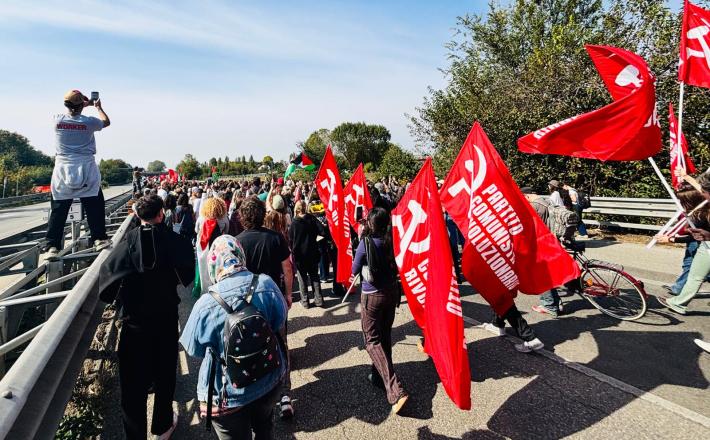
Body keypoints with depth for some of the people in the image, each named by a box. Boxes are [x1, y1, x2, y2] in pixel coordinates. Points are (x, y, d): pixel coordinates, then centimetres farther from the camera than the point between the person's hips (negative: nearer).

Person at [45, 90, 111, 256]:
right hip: (86, 169, -2)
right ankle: (99, 238, 10)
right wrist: (98, 107, 33)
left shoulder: (57, 120, 0)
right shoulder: (89, 122, -5)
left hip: (63, 169, 2)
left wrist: (82, 105, 36)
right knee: (94, 206, 7)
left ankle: (52, 245, 6)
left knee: (58, 209, 5)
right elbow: (106, 122, 17)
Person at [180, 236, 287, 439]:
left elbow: (194, 350, -9)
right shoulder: (267, 285, -18)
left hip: (229, 395, -2)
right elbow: (279, 323, -2)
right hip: (269, 383, 3)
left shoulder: (206, 304, -26)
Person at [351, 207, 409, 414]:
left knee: (373, 340, 2)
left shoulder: (366, 242, -18)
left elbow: (355, 270, -5)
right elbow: (397, 266, 8)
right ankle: (378, 376, 36)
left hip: (372, 295, -5)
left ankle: (395, 390, -9)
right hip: (392, 292, 6)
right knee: (385, 336, 19)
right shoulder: (392, 240, -5)